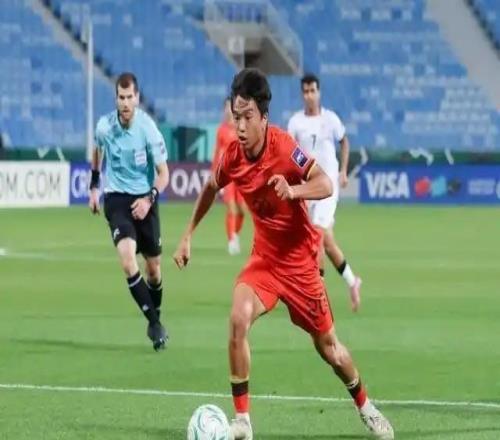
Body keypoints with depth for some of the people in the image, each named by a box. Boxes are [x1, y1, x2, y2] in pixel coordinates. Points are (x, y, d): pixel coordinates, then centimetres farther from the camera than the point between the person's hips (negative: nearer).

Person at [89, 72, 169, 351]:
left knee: (154, 268, 9)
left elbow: (164, 173, -9)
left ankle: (156, 319, 34)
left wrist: (150, 198, -25)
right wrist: (94, 186, 18)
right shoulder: (105, 126, -8)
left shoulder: (148, 129, -16)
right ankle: (155, 324, -17)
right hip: (116, 199, 0)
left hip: (144, 200, 0)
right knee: (128, 260, -21)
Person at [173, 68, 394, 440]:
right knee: (239, 319, -23)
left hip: (299, 258, -3)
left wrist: (292, 190, -49)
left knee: (327, 346, 8)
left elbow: (325, 185, -31)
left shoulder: (284, 147, -24)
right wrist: (188, 235, 13)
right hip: (264, 256, 3)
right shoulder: (232, 156, -10)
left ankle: (366, 408, 35)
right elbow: (211, 189, 12)